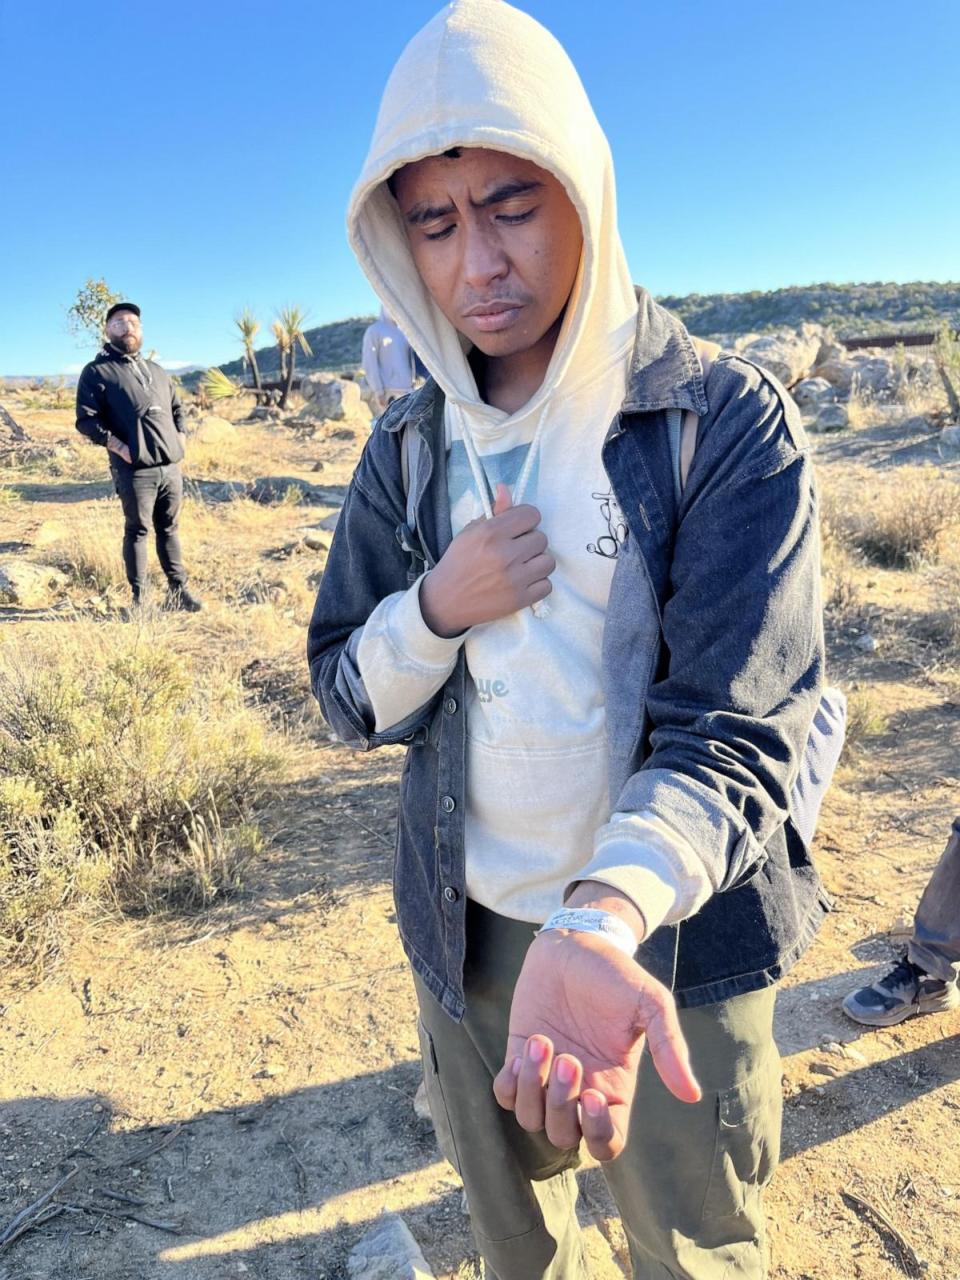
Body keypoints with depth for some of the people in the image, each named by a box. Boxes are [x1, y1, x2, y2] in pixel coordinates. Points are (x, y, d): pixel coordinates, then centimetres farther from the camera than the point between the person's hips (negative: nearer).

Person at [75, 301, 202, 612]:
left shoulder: (156, 371, 20)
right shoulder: (96, 372, 0)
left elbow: (177, 408, 29)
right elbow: (86, 420, -7)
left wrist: (180, 439, 12)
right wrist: (120, 448, -15)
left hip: (172, 467, 5)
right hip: (135, 470, -5)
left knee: (169, 529, 11)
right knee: (137, 531, 1)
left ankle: (178, 591, 17)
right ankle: (139, 599, 8)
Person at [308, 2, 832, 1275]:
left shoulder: (731, 422, -16)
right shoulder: (410, 447, -2)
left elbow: (736, 733, -23)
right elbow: (351, 702, 1)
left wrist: (603, 919, -41)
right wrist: (440, 607, -20)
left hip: (677, 938, -3)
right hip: (468, 926, 4)